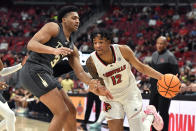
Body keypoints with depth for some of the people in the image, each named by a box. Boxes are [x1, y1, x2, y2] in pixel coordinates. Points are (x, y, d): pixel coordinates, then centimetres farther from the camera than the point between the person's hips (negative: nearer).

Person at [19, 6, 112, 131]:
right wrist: (54, 50, -32)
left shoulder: (72, 48, 20)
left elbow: (80, 72, 13)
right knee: (62, 112, -14)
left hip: (46, 74, 10)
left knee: (71, 111, 14)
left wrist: (93, 83, -7)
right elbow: (31, 44, -16)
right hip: (34, 70, -10)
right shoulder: (53, 28, -3)